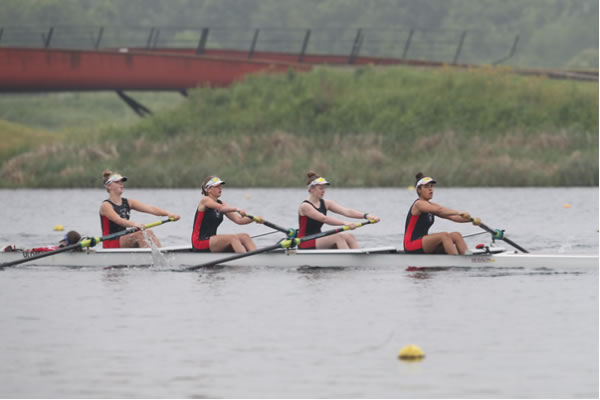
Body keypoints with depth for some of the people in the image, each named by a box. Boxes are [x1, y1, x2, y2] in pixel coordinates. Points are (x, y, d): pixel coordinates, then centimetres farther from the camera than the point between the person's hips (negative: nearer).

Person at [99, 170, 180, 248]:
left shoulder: (128, 203, 12)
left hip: (123, 241, 7)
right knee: (139, 234, -27)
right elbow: (118, 220, -27)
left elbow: (150, 209, 0)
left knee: (149, 233, -16)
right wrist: (134, 224, -45)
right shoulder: (106, 206, -8)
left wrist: (168, 213, -16)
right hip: (111, 244, -7)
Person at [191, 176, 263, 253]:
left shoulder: (221, 203, 13)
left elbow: (239, 220, 4)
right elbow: (221, 208, -29)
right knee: (233, 238, -27)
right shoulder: (205, 200, -8)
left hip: (211, 241, 8)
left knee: (245, 237, -10)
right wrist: (237, 210, -43)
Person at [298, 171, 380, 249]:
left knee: (349, 236, -11)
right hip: (306, 244, -8)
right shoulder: (305, 206, -13)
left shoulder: (325, 203, 8)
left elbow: (346, 212, -3)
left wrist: (366, 215, -18)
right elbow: (324, 218, -28)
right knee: (338, 237, -26)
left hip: (318, 240, 8)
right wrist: (344, 223, -38)